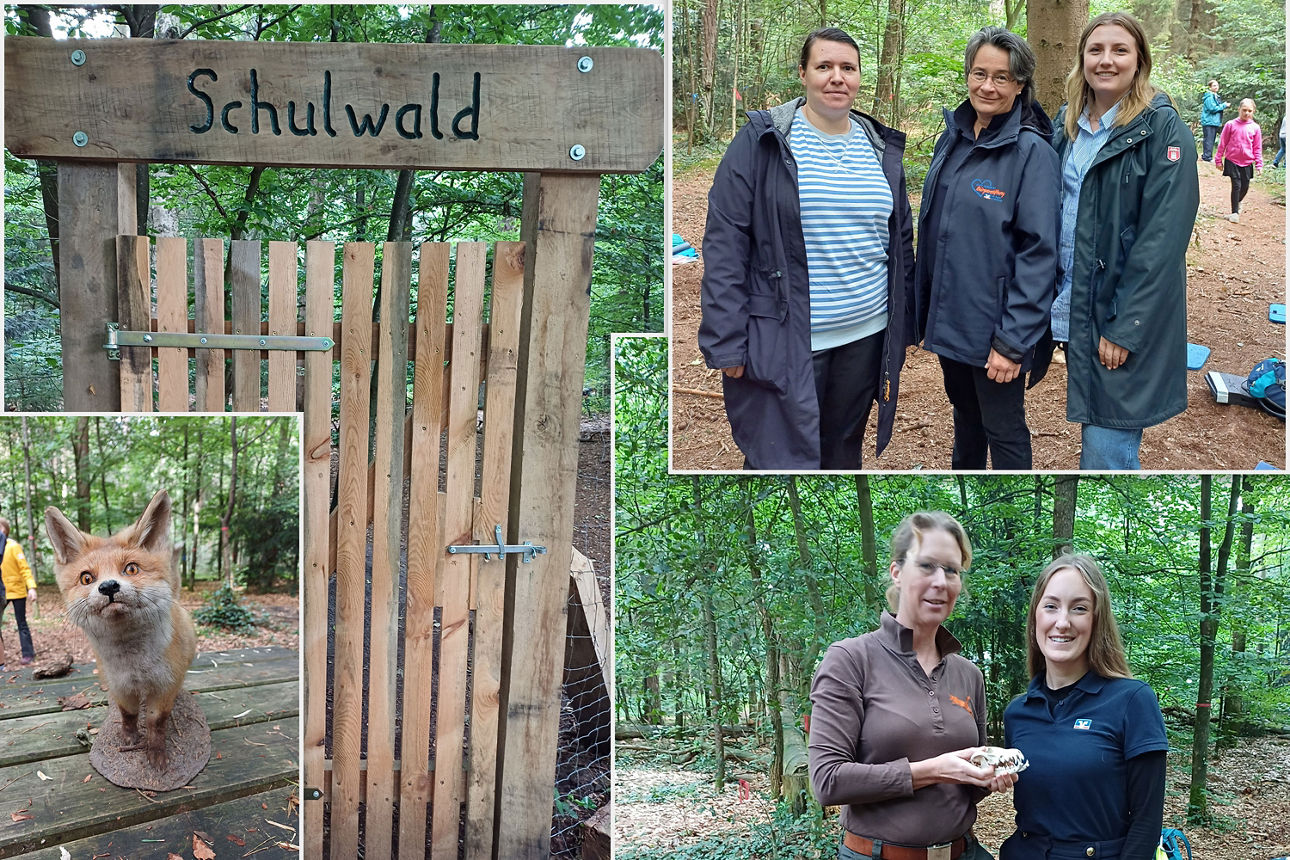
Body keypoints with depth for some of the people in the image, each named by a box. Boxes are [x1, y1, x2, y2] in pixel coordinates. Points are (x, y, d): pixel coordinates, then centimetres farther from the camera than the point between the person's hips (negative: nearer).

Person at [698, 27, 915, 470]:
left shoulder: (882, 147, 10)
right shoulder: (761, 142, -6)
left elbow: (902, 241, 18)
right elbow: (724, 246, -10)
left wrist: (904, 325, 14)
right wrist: (727, 344, -14)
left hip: (865, 336, 5)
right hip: (782, 342, -5)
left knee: (844, 453, 17)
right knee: (783, 461, -2)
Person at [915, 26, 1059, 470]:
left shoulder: (1031, 151, -14)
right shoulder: (952, 139, 5)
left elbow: (1039, 253, -18)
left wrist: (1013, 341, -20)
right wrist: (923, 309, 11)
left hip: (994, 327, -6)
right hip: (948, 317, 6)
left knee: (1003, 430, 7)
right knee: (965, 415, 23)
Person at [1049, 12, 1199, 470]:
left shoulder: (1163, 130, -11)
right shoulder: (1068, 125, 11)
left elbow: (1162, 238, -16)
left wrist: (1125, 328, -19)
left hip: (1126, 313, -6)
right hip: (1073, 307, 6)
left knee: (1108, 452, -5)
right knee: (1094, 440, 15)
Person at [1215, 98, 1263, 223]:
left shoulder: (1255, 128, 2)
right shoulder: (1231, 125, -4)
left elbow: (1257, 147, 7)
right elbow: (1222, 143, 2)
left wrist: (1259, 164, 4)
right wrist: (1218, 160, 3)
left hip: (1247, 163, 3)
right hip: (1232, 161, -3)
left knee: (1245, 187, 9)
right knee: (1236, 185, -8)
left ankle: (1237, 202, 39)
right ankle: (1235, 212, 1)